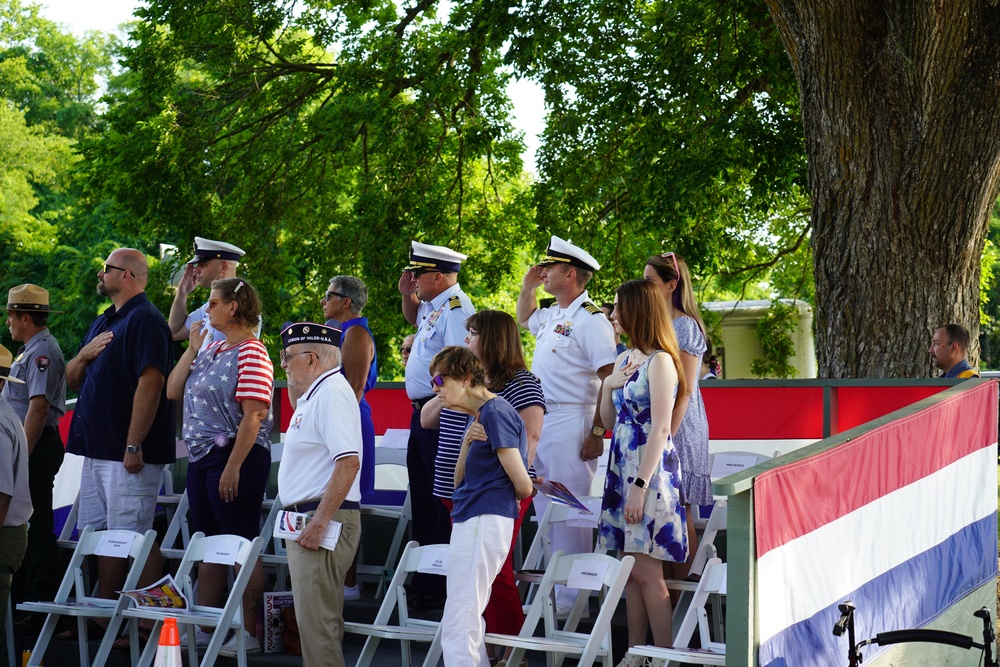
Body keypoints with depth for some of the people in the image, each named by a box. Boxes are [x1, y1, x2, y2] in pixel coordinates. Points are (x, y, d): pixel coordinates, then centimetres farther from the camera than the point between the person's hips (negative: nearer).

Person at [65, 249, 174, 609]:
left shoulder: (145, 320, -11)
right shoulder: (103, 322, 19)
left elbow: (150, 384, -20)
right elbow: (71, 380, 23)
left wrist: (134, 446, -23)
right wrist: (84, 354, 0)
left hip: (128, 454, -10)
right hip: (96, 450, 10)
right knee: (102, 535, 10)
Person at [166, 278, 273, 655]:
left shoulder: (251, 353, -12)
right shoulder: (211, 351, 15)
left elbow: (253, 415, -18)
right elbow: (173, 391, 12)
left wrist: (233, 467, -22)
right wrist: (192, 349, 5)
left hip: (235, 457, -9)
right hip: (201, 457, 9)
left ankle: (249, 633, 2)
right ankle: (203, 628, 22)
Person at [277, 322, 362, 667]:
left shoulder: (332, 393, -16)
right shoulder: (315, 393, 16)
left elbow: (348, 462, -26)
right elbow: (298, 408, 44)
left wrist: (320, 521, -27)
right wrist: (292, 379, 25)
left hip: (325, 520, -11)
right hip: (309, 519, 11)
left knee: (316, 618, -11)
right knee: (317, 616, 14)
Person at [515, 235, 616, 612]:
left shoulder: (590, 320, -12)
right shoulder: (551, 317, 16)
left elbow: (610, 380, -17)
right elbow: (524, 319, 41)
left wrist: (597, 433, -21)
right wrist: (527, 287, 23)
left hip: (570, 424, -10)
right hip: (539, 422, 10)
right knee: (545, 511, 14)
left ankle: (571, 601, -5)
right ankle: (550, 592, 22)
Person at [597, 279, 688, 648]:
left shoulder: (659, 362, -12)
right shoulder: (625, 359, 14)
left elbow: (661, 429, -17)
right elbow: (609, 419, 20)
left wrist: (640, 485, -20)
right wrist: (609, 385, 2)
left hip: (650, 468, -8)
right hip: (621, 465, 8)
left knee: (646, 571, -8)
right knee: (631, 570, 9)